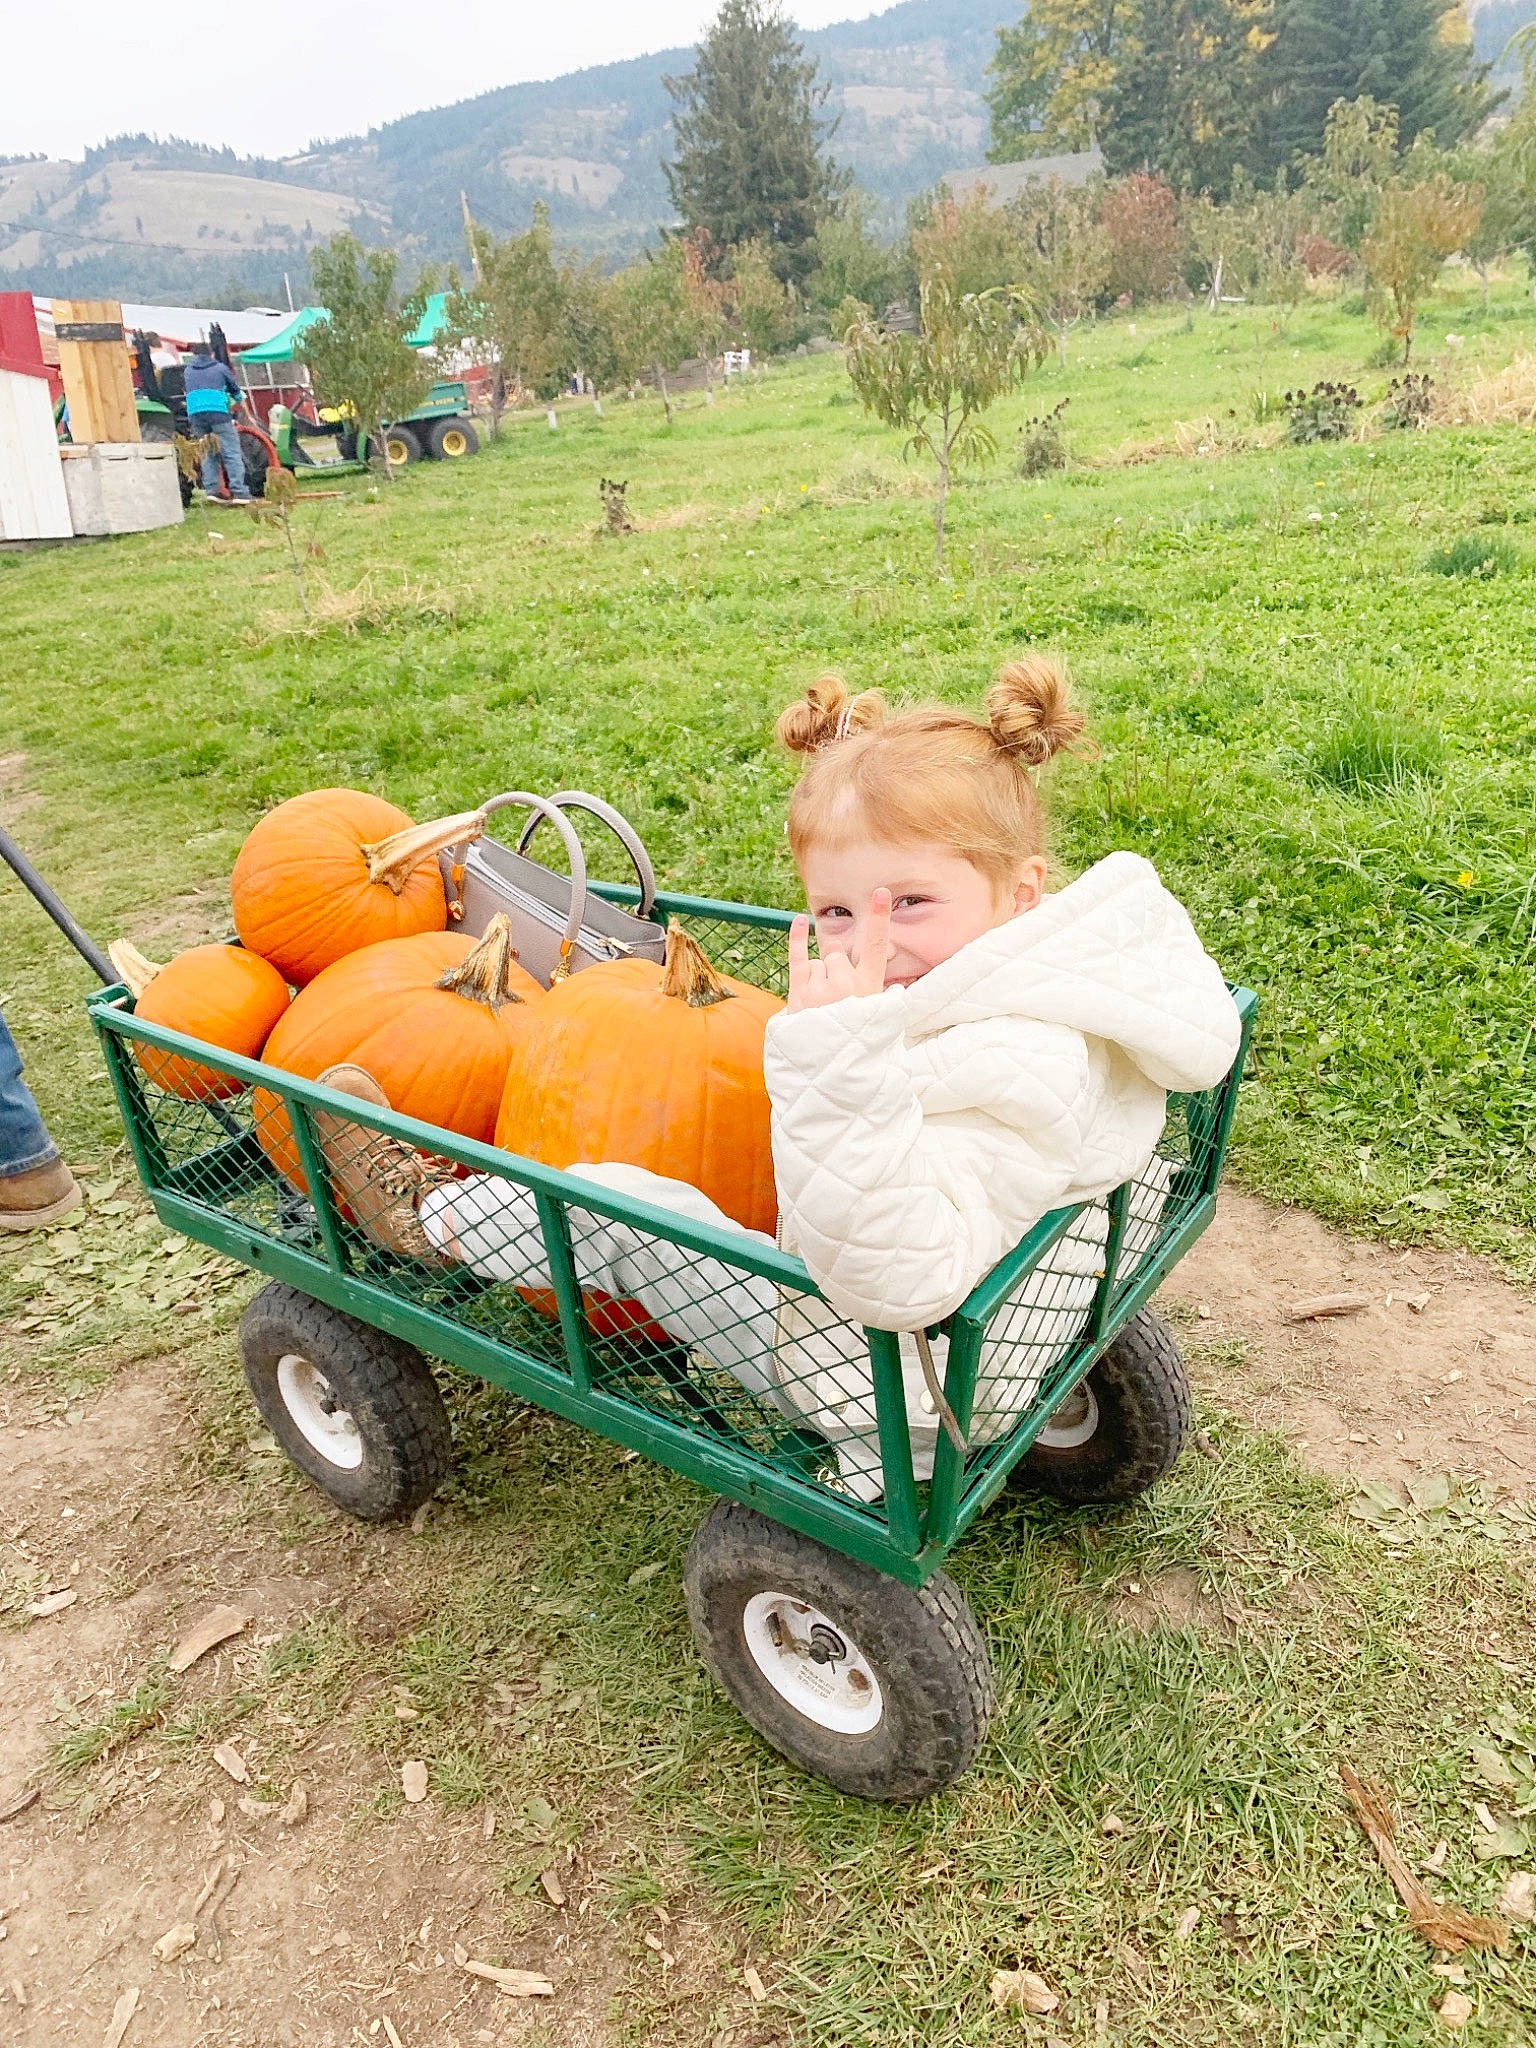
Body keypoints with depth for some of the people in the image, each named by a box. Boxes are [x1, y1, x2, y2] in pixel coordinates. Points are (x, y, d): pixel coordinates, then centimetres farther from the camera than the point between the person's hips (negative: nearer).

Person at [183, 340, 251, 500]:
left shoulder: (188, 371, 22)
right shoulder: (220, 368, 14)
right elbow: (235, 389, 24)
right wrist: (238, 400, 46)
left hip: (195, 415, 4)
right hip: (218, 412, -4)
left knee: (207, 454, 13)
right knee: (232, 453, -5)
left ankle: (211, 490, 4)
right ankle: (238, 491, -15)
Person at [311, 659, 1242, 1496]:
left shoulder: (1008, 1077, -37)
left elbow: (894, 1275, -43)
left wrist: (840, 1050, -47)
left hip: (906, 1391, -9)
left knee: (622, 1209, -7)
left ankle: (424, 1212, 19)